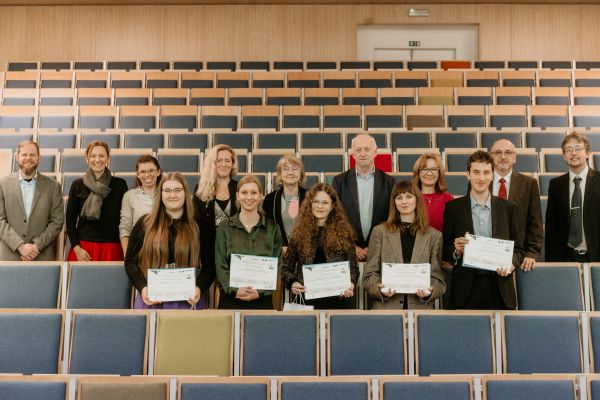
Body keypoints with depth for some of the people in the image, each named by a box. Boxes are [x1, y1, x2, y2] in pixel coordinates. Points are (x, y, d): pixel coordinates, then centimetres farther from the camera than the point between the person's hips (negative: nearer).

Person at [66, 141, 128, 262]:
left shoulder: (120, 185, 4)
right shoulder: (78, 185, 5)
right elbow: (70, 219, 6)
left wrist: (125, 249, -1)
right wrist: (76, 248, -4)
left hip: (112, 248, 0)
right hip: (83, 247, 0)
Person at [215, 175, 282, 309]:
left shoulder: (272, 228, 5)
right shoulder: (224, 227, 5)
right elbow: (220, 265, 0)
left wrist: (260, 291, -12)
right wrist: (234, 290, -15)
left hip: (263, 299, 0)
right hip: (230, 298, 0)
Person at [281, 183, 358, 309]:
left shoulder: (344, 233, 3)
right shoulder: (299, 234, 5)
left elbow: (353, 267, 3)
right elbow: (286, 267, 8)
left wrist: (350, 284, -15)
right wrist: (292, 283, -11)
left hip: (338, 298, -1)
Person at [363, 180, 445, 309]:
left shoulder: (434, 236, 5)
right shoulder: (379, 232, 3)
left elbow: (437, 276, 5)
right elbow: (370, 273, 2)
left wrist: (430, 292, -14)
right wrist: (379, 289, -16)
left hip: (420, 306, 1)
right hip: (386, 306, 0)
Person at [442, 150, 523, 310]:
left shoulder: (509, 208, 8)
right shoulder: (453, 207, 4)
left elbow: (518, 248, 10)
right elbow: (445, 249, 7)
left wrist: (511, 263, -10)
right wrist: (456, 251, -14)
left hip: (500, 289, 1)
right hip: (466, 290, -1)